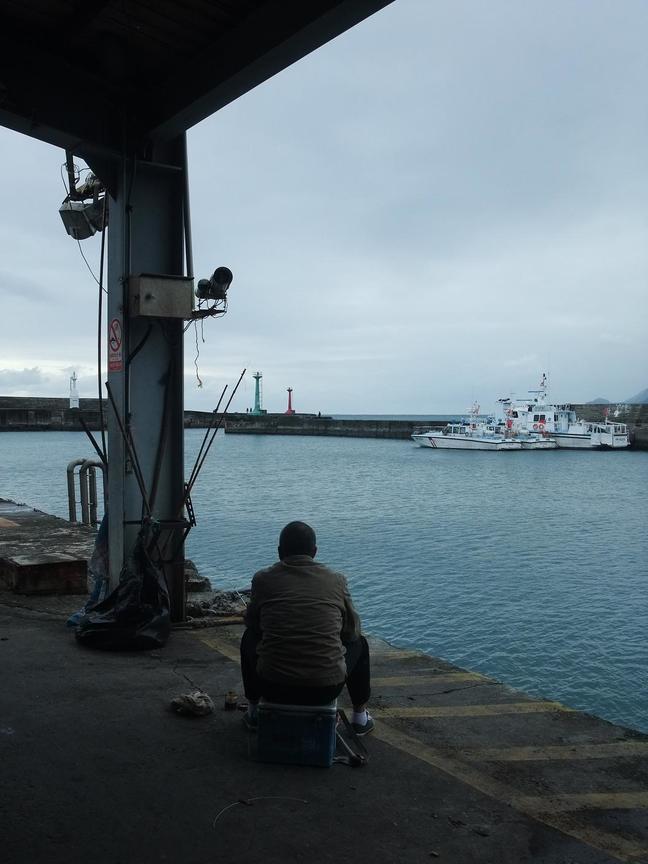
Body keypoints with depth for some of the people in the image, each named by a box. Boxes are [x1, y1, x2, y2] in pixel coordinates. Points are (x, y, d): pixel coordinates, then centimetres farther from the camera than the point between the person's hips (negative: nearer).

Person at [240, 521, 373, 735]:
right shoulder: (336, 580, 0)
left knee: (249, 637, 31)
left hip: (273, 687, 1)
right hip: (327, 689, 0)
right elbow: (351, 631, 11)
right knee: (358, 642, 30)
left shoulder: (263, 579, -1)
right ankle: (360, 717, 38)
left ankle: (253, 711, 42)